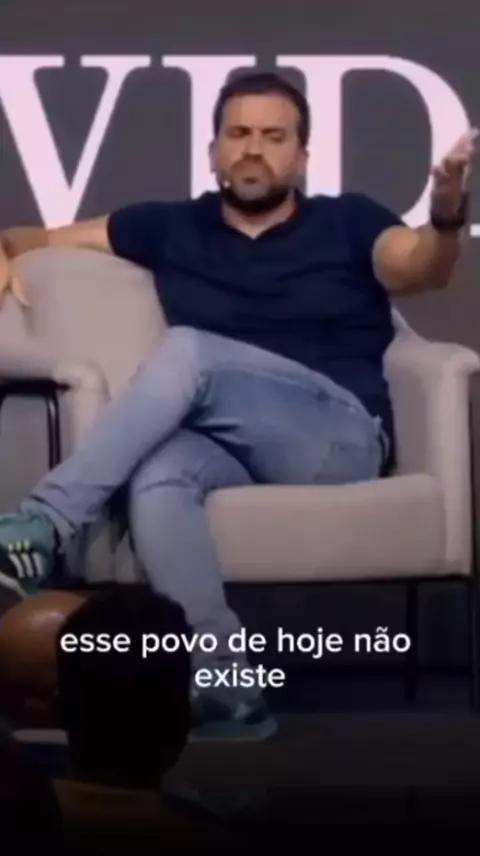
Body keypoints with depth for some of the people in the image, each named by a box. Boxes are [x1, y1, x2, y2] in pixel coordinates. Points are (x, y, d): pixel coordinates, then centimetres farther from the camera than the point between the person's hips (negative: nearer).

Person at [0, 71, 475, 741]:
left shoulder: (346, 222, 14)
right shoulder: (171, 227, 21)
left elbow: (422, 269, -7)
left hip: (338, 440, -2)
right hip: (226, 444, 2)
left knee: (188, 350, -27)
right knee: (157, 478, -34)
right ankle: (225, 686, -37)